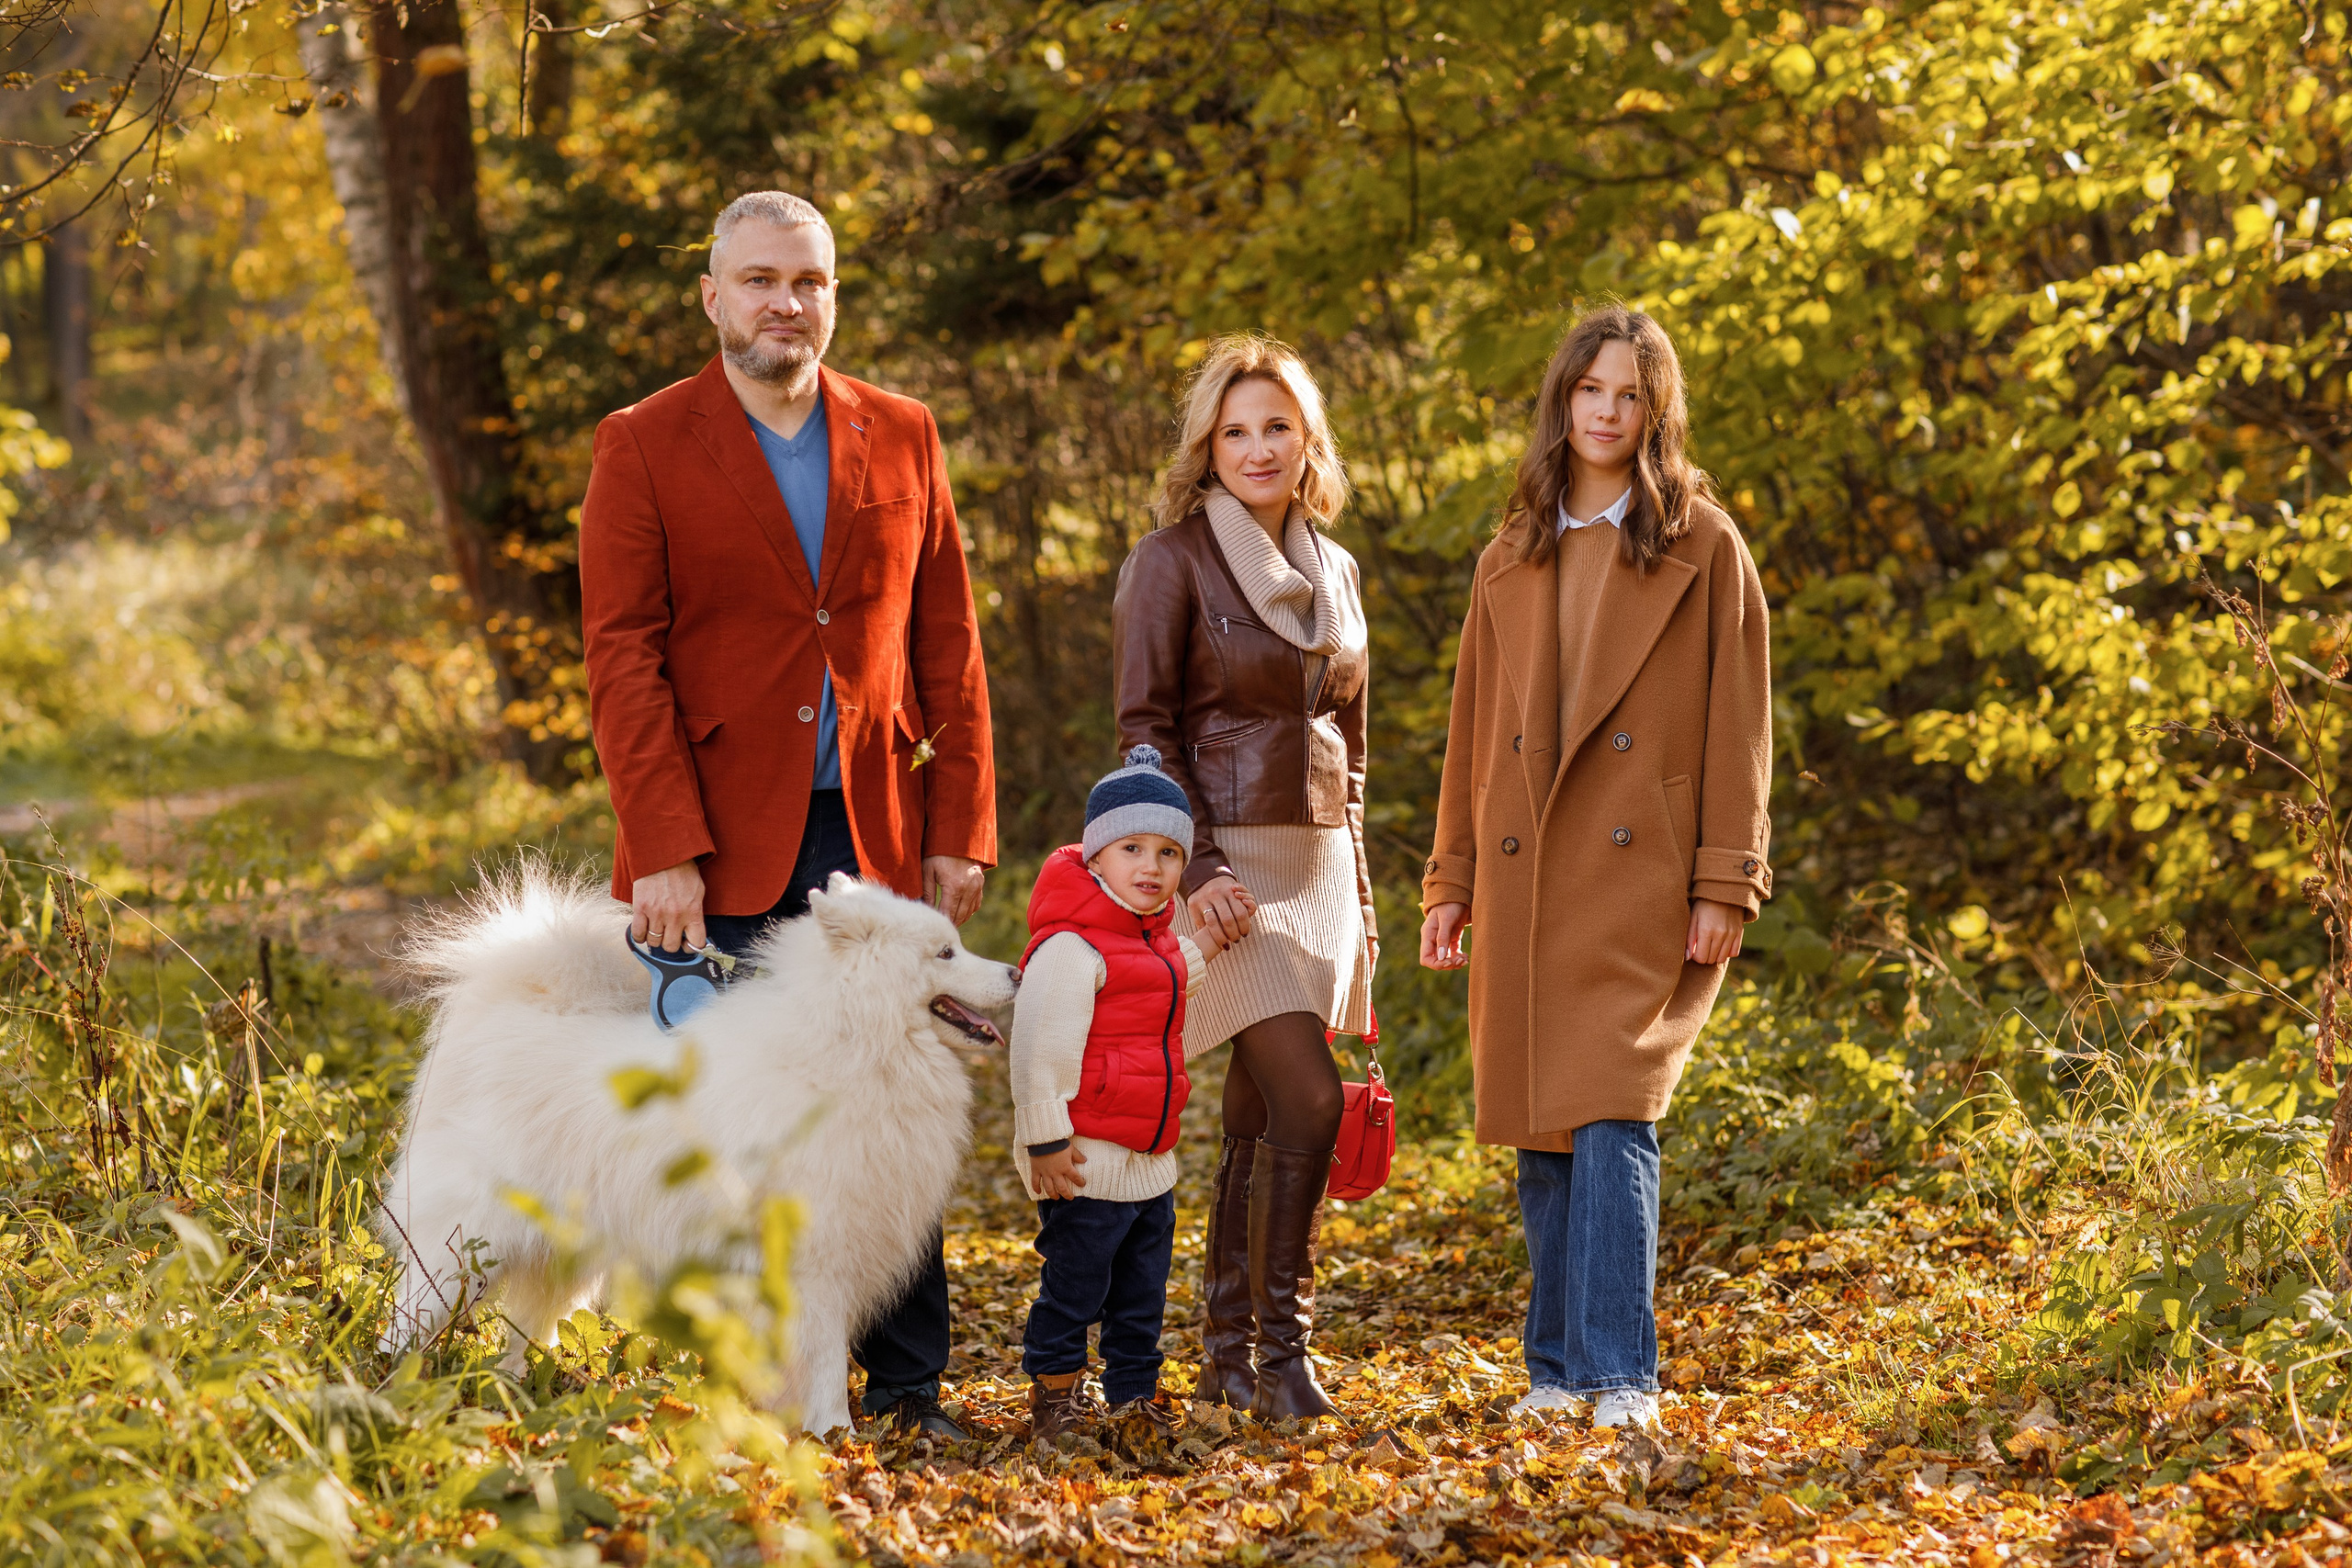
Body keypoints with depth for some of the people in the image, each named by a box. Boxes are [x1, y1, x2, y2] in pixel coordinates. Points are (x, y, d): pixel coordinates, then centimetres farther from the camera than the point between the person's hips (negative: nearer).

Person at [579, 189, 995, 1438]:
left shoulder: (901, 439, 11)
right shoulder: (644, 447, 1)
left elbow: (948, 648, 11)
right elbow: (623, 661, -5)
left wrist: (960, 829, 4)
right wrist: (665, 851, -13)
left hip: (873, 836, 3)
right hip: (719, 845, -3)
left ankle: (907, 1385, 11)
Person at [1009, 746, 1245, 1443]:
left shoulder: (1152, 937, 12)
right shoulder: (1071, 947, -18)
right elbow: (1040, 1049, -21)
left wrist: (1207, 944, 23)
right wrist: (1045, 1140, -22)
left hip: (1150, 1161, 9)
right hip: (1087, 1162, -9)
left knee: (1143, 1293, 15)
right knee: (1073, 1286, 0)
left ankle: (1133, 1396, 25)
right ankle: (1054, 1392, 13)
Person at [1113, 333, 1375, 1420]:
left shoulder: (1332, 572, 15)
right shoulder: (1173, 561, -4)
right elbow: (1145, 729, -8)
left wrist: (1360, 899, 18)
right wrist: (1197, 870, -17)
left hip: (1319, 863, 6)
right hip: (1228, 861, -6)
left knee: (1258, 1116, 6)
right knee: (1307, 1103, -16)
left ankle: (1227, 1358, 11)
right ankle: (1280, 1354, -9)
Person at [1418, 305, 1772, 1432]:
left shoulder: (1702, 548, 3)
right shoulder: (1512, 559, 15)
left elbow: (1737, 727, -1)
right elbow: (1473, 728, 17)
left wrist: (1724, 886, -8)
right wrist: (1450, 882, 12)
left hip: (1640, 879, -4)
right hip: (1524, 880, 4)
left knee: (1611, 1119, -15)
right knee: (1540, 1132, 6)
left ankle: (1622, 1375, -13)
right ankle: (1558, 1364, 17)